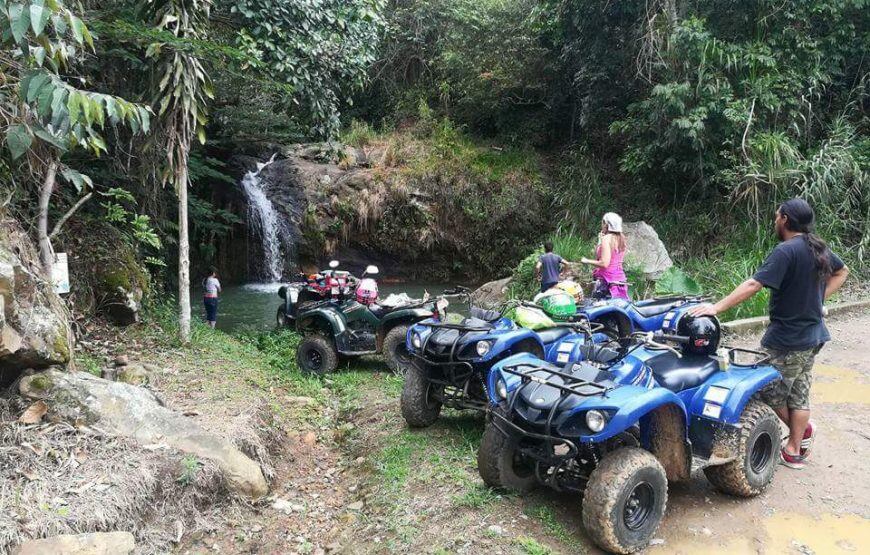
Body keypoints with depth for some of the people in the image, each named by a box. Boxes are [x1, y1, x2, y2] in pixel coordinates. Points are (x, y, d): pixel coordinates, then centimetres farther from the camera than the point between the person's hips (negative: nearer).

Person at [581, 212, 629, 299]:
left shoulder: (606, 238, -12)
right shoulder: (621, 238, 12)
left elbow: (604, 263, -19)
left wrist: (587, 261, -7)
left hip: (607, 280, -9)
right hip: (620, 278, 9)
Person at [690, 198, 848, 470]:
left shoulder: (786, 251, -21)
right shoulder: (819, 247, 5)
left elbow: (753, 284, -29)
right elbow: (841, 272, 23)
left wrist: (716, 307, -29)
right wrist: (816, 298, 14)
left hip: (787, 339, -9)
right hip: (813, 335, 9)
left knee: (769, 391, 9)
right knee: (799, 393, 16)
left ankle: (803, 430, 25)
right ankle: (794, 449, 23)